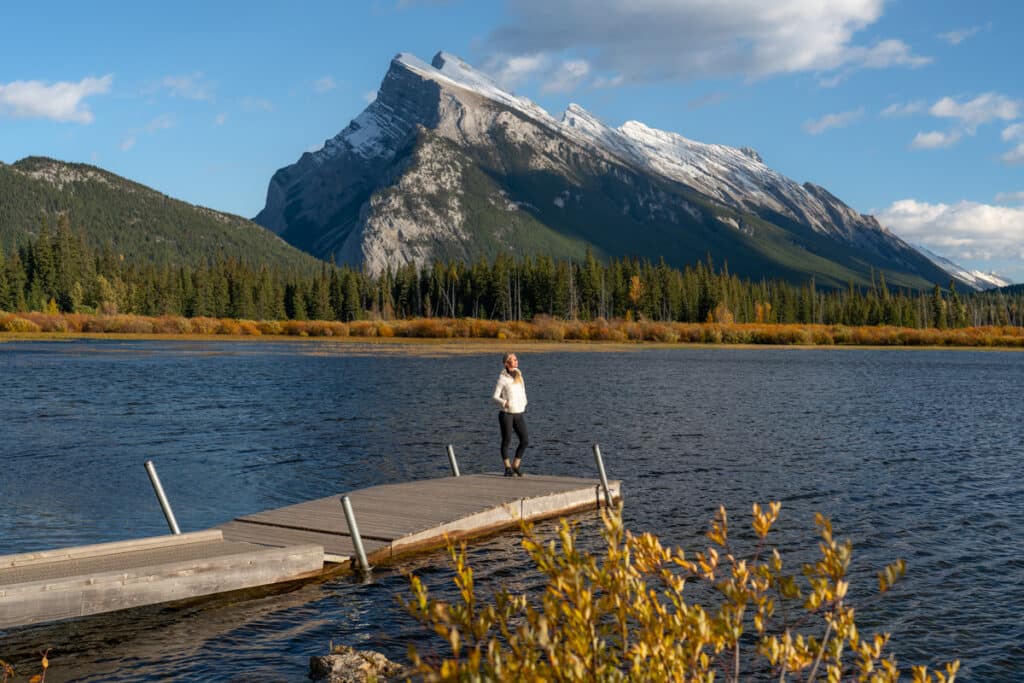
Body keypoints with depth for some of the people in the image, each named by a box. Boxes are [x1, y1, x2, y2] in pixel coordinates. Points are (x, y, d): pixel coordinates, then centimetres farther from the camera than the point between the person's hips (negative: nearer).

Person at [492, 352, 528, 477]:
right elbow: (495, 396, -8)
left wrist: (524, 405, 13)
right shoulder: (502, 378, -8)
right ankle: (508, 469, 14)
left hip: (519, 414, 5)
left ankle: (515, 466, 15)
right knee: (506, 440, 1)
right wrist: (503, 402, -25)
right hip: (506, 414, -5)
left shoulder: (519, 374, 10)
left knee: (525, 440, 0)